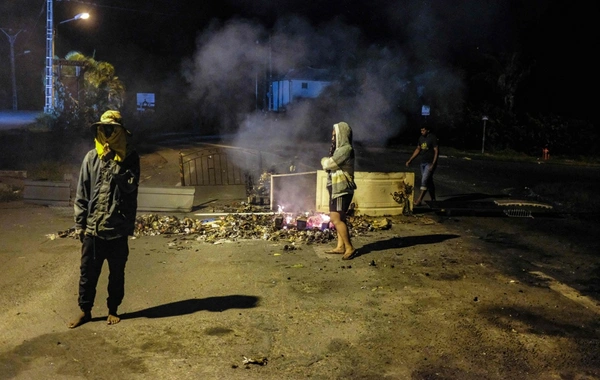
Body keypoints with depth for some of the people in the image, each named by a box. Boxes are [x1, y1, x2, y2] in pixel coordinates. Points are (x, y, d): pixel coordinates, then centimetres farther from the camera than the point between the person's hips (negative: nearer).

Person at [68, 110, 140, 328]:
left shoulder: (130, 157, -2)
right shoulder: (91, 157, 3)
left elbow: (130, 185, -17)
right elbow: (82, 193, 5)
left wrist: (113, 163, -21)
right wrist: (79, 223, 2)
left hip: (118, 227, -2)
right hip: (92, 227, 2)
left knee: (116, 273, 12)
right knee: (88, 272, 10)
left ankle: (113, 309, 29)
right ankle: (85, 311, 26)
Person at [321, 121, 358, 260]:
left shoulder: (345, 149, -17)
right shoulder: (340, 149, 16)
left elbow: (328, 164, -17)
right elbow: (331, 165, 11)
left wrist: (324, 160, 3)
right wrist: (327, 161, -8)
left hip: (342, 189, -10)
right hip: (337, 188, 10)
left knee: (336, 218, -12)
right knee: (339, 218, 13)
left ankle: (350, 248, -8)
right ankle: (341, 246, 19)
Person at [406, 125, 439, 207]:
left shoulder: (433, 138, -12)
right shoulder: (421, 138, 9)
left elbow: (436, 151, -14)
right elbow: (418, 149, 18)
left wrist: (433, 164, -21)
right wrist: (410, 160, 14)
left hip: (430, 163, -7)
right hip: (423, 162, 7)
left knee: (424, 180, -13)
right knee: (429, 181, 12)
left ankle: (419, 200, -14)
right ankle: (433, 200, 21)